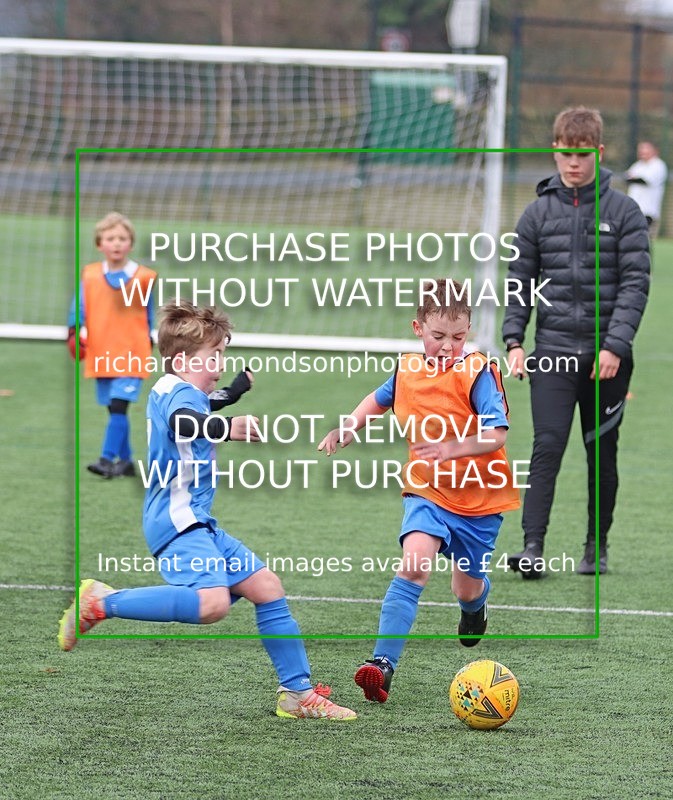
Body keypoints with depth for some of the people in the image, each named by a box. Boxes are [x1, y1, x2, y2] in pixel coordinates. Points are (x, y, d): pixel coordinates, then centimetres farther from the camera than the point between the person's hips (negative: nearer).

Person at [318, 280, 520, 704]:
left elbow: (497, 434, -23)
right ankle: (384, 662, -32)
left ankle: (476, 604, 57)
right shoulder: (407, 371, 0)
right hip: (427, 490, 2)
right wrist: (346, 429, 9)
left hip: (479, 495, -2)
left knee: (468, 589, 15)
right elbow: (379, 399, 23)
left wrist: (453, 449, -36)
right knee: (414, 563, -26)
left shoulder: (477, 374, -16)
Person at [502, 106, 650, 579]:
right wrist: (514, 340, -1)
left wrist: (615, 346, -14)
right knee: (547, 447, -11)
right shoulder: (538, 214, 6)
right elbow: (520, 281, 10)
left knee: (602, 453, 9)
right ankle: (533, 547, -16)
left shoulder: (623, 212, 0)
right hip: (552, 350, 0)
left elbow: (635, 283, -5)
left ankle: (597, 546, 20)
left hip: (607, 355, 0)